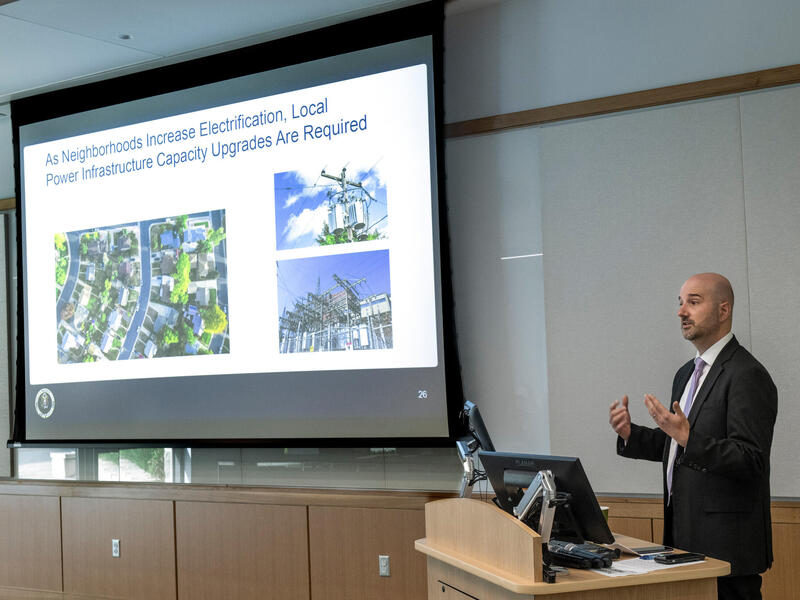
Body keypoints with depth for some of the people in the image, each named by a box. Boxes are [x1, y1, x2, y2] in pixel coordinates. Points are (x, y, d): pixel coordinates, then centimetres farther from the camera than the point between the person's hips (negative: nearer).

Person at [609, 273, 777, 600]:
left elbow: (751, 462, -21)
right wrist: (630, 434, 4)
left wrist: (688, 438, -31)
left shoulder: (748, 376, -14)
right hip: (685, 535, 9)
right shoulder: (687, 373, 15)